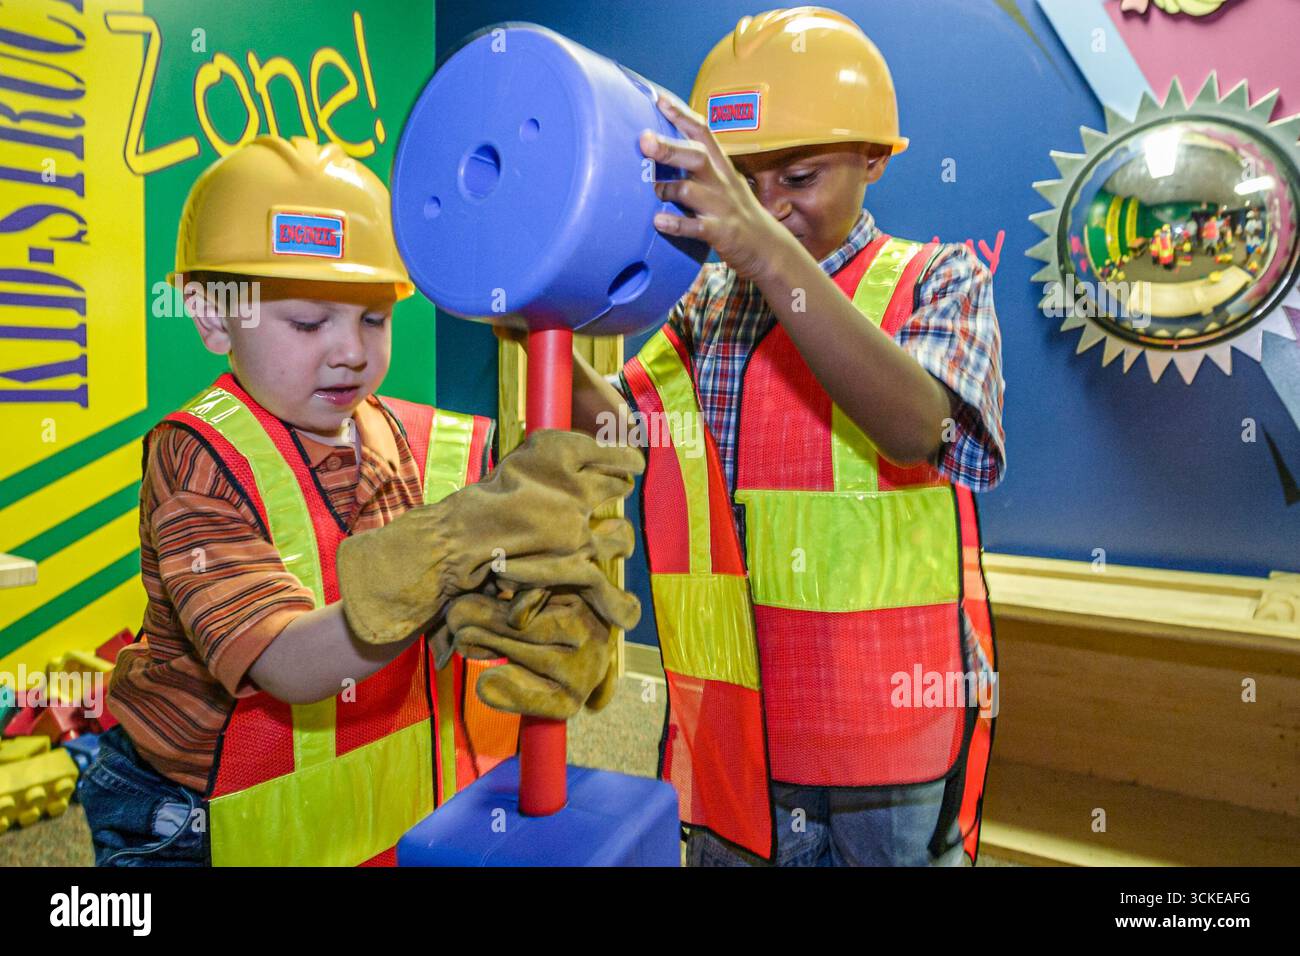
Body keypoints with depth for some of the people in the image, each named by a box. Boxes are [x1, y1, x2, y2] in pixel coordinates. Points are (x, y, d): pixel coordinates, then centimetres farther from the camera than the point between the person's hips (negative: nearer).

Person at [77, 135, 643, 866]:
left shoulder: (436, 450, -8)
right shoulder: (196, 458, -18)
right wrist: (455, 551, -45)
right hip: (215, 829, -3)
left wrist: (558, 629, -42)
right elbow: (289, 665, -31)